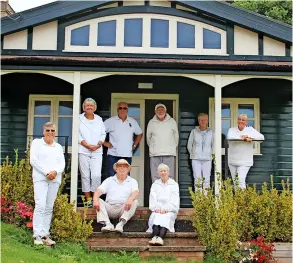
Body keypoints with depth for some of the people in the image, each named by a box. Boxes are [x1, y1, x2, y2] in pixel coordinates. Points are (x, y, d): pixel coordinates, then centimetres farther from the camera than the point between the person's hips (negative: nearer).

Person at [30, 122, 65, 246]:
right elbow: (33, 160, -2)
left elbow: (62, 164, 10)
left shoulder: (58, 147, 20)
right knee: (40, 206, -14)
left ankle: (45, 235, 4)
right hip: (40, 178, -4)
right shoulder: (36, 143, 9)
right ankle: (38, 236, -14)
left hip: (55, 180, 4)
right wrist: (46, 173, -12)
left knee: (49, 208, 2)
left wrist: (55, 172, -11)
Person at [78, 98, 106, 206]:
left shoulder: (99, 120, 13)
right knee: (85, 176, -1)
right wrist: (87, 145, -11)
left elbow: (103, 134, 11)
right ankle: (88, 199, 6)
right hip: (83, 151, -1)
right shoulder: (79, 119, 5)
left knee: (96, 175, -10)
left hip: (97, 151, 1)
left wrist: (98, 145, -6)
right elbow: (77, 135, -1)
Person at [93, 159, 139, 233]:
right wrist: (95, 200, -23)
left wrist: (130, 199, -33)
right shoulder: (109, 180, 17)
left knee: (134, 201, -28)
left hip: (124, 208, -1)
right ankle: (107, 224, -39)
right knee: (99, 201, -22)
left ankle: (121, 223, -43)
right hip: (110, 208, 1)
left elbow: (136, 192, -8)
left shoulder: (132, 181, 13)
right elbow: (99, 191, 1)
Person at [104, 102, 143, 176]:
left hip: (127, 155, 3)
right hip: (113, 155, -3)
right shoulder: (110, 121, 0)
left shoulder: (133, 122, 11)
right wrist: (104, 142, -4)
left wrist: (135, 145, 14)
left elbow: (139, 134, 24)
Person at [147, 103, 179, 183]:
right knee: (155, 178, 1)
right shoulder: (151, 123, 7)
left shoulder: (172, 122, 5)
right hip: (155, 155, 1)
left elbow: (176, 136, 15)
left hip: (169, 153, -1)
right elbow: (148, 137, 19)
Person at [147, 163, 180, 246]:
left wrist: (166, 209, -14)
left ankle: (160, 238, -57)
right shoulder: (155, 185, 23)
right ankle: (155, 237, -55)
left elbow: (174, 200, 3)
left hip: (169, 210, -1)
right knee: (156, 216, -32)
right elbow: (153, 198, 9)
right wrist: (157, 208, -11)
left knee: (166, 217, -34)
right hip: (157, 210, 2)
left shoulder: (174, 184, 17)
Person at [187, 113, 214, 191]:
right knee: (197, 179, -4)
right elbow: (189, 144, 12)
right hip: (196, 159, -1)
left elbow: (214, 144, 14)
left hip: (207, 159, 1)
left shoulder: (210, 132, 4)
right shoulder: (194, 131, 3)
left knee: (207, 180, -1)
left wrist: (211, 153, 10)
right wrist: (192, 153, 9)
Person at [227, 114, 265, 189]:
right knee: (235, 182, 9)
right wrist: (242, 138, -21)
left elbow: (261, 137, -6)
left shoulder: (250, 130, 6)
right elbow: (229, 137, -15)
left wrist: (249, 137, -17)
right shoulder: (232, 130, 7)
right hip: (232, 161, 3)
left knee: (241, 180, -16)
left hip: (244, 161, -3)